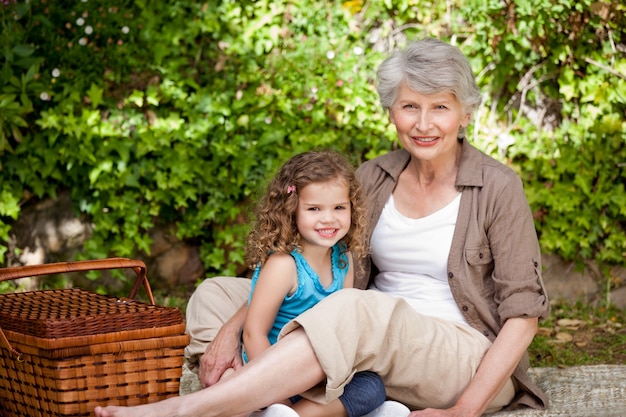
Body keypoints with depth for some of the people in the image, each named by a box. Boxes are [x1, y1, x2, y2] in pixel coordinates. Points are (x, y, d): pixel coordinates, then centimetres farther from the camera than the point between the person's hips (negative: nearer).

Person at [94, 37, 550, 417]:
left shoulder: (497, 188, -9)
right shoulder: (374, 179, 5)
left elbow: (523, 311, -10)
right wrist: (232, 329, -13)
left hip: (470, 360, -6)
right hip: (381, 352, 6)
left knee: (355, 311, -38)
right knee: (217, 293, -5)